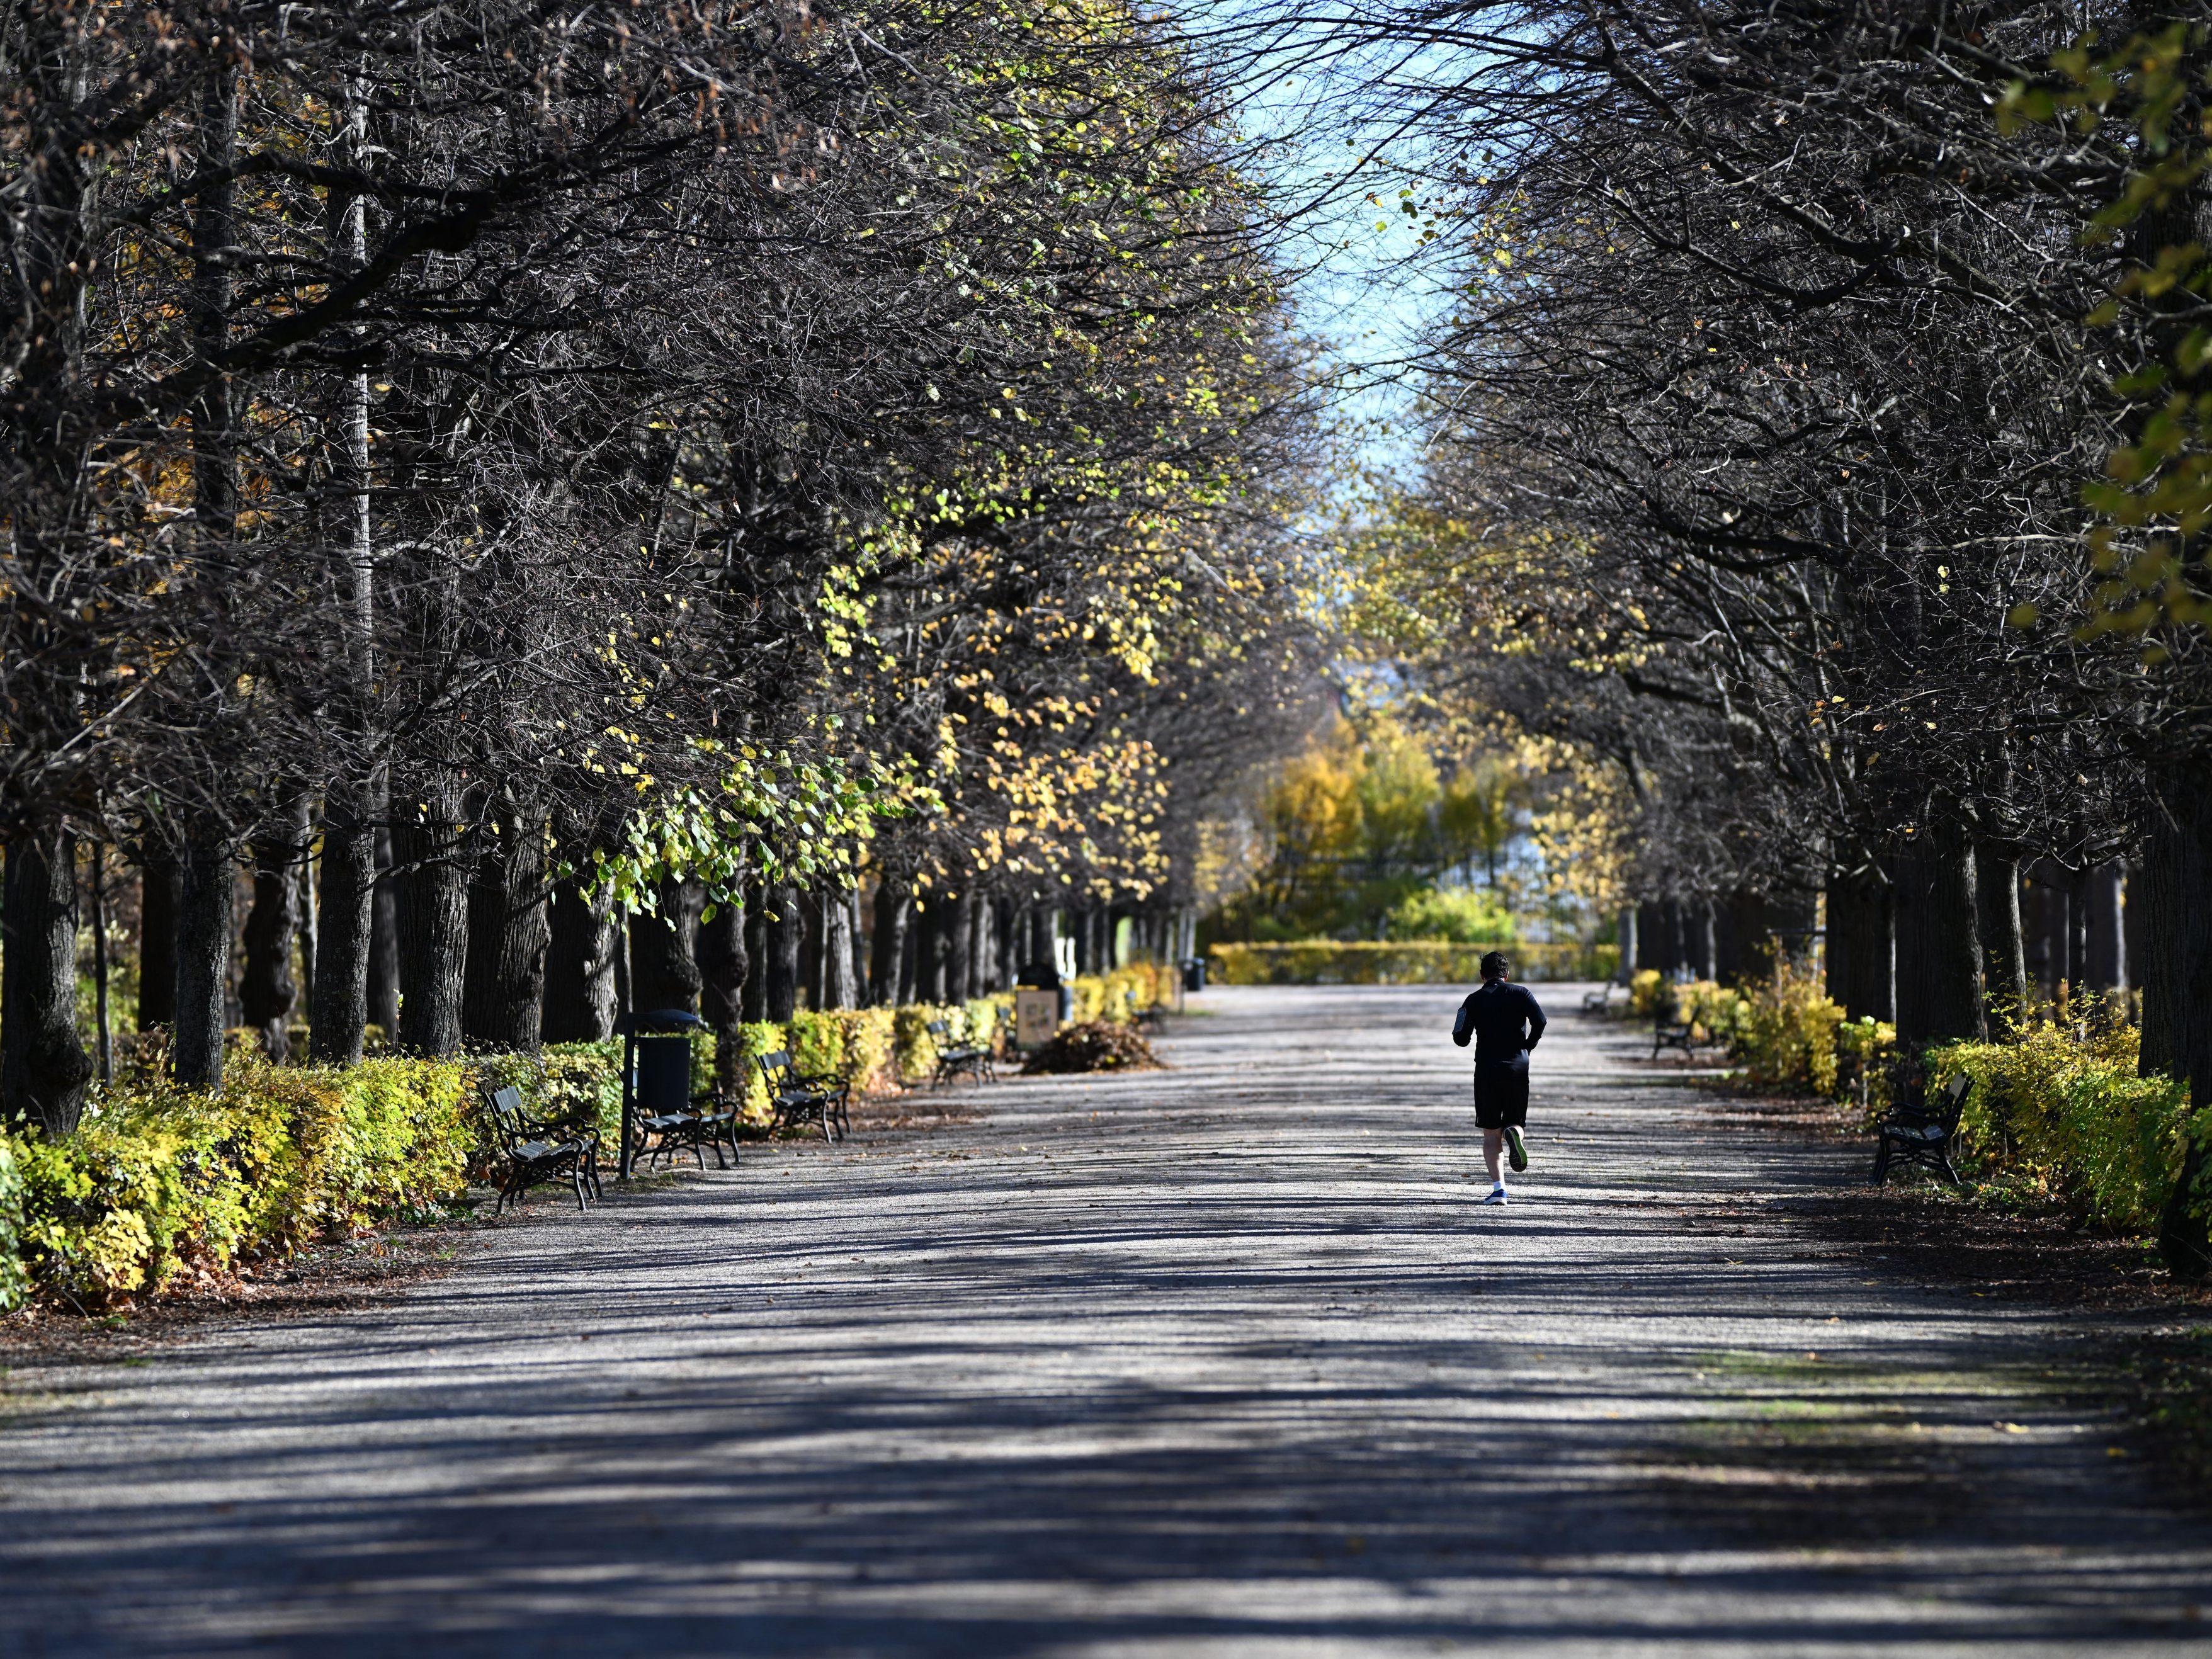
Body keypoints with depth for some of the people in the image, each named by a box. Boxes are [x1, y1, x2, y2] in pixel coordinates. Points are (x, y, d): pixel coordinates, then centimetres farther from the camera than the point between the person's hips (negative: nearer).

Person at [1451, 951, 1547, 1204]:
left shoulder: (1474, 1000, 4)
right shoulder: (1521, 993, 5)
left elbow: (1460, 1038, -1)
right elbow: (1540, 1021, -10)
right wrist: (1527, 1047, 6)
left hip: (1487, 1071, -1)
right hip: (1518, 1069, 1)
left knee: (1491, 1133, 5)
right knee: (1514, 1122, 14)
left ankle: (1498, 1188, -9)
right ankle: (1514, 1133, -24)